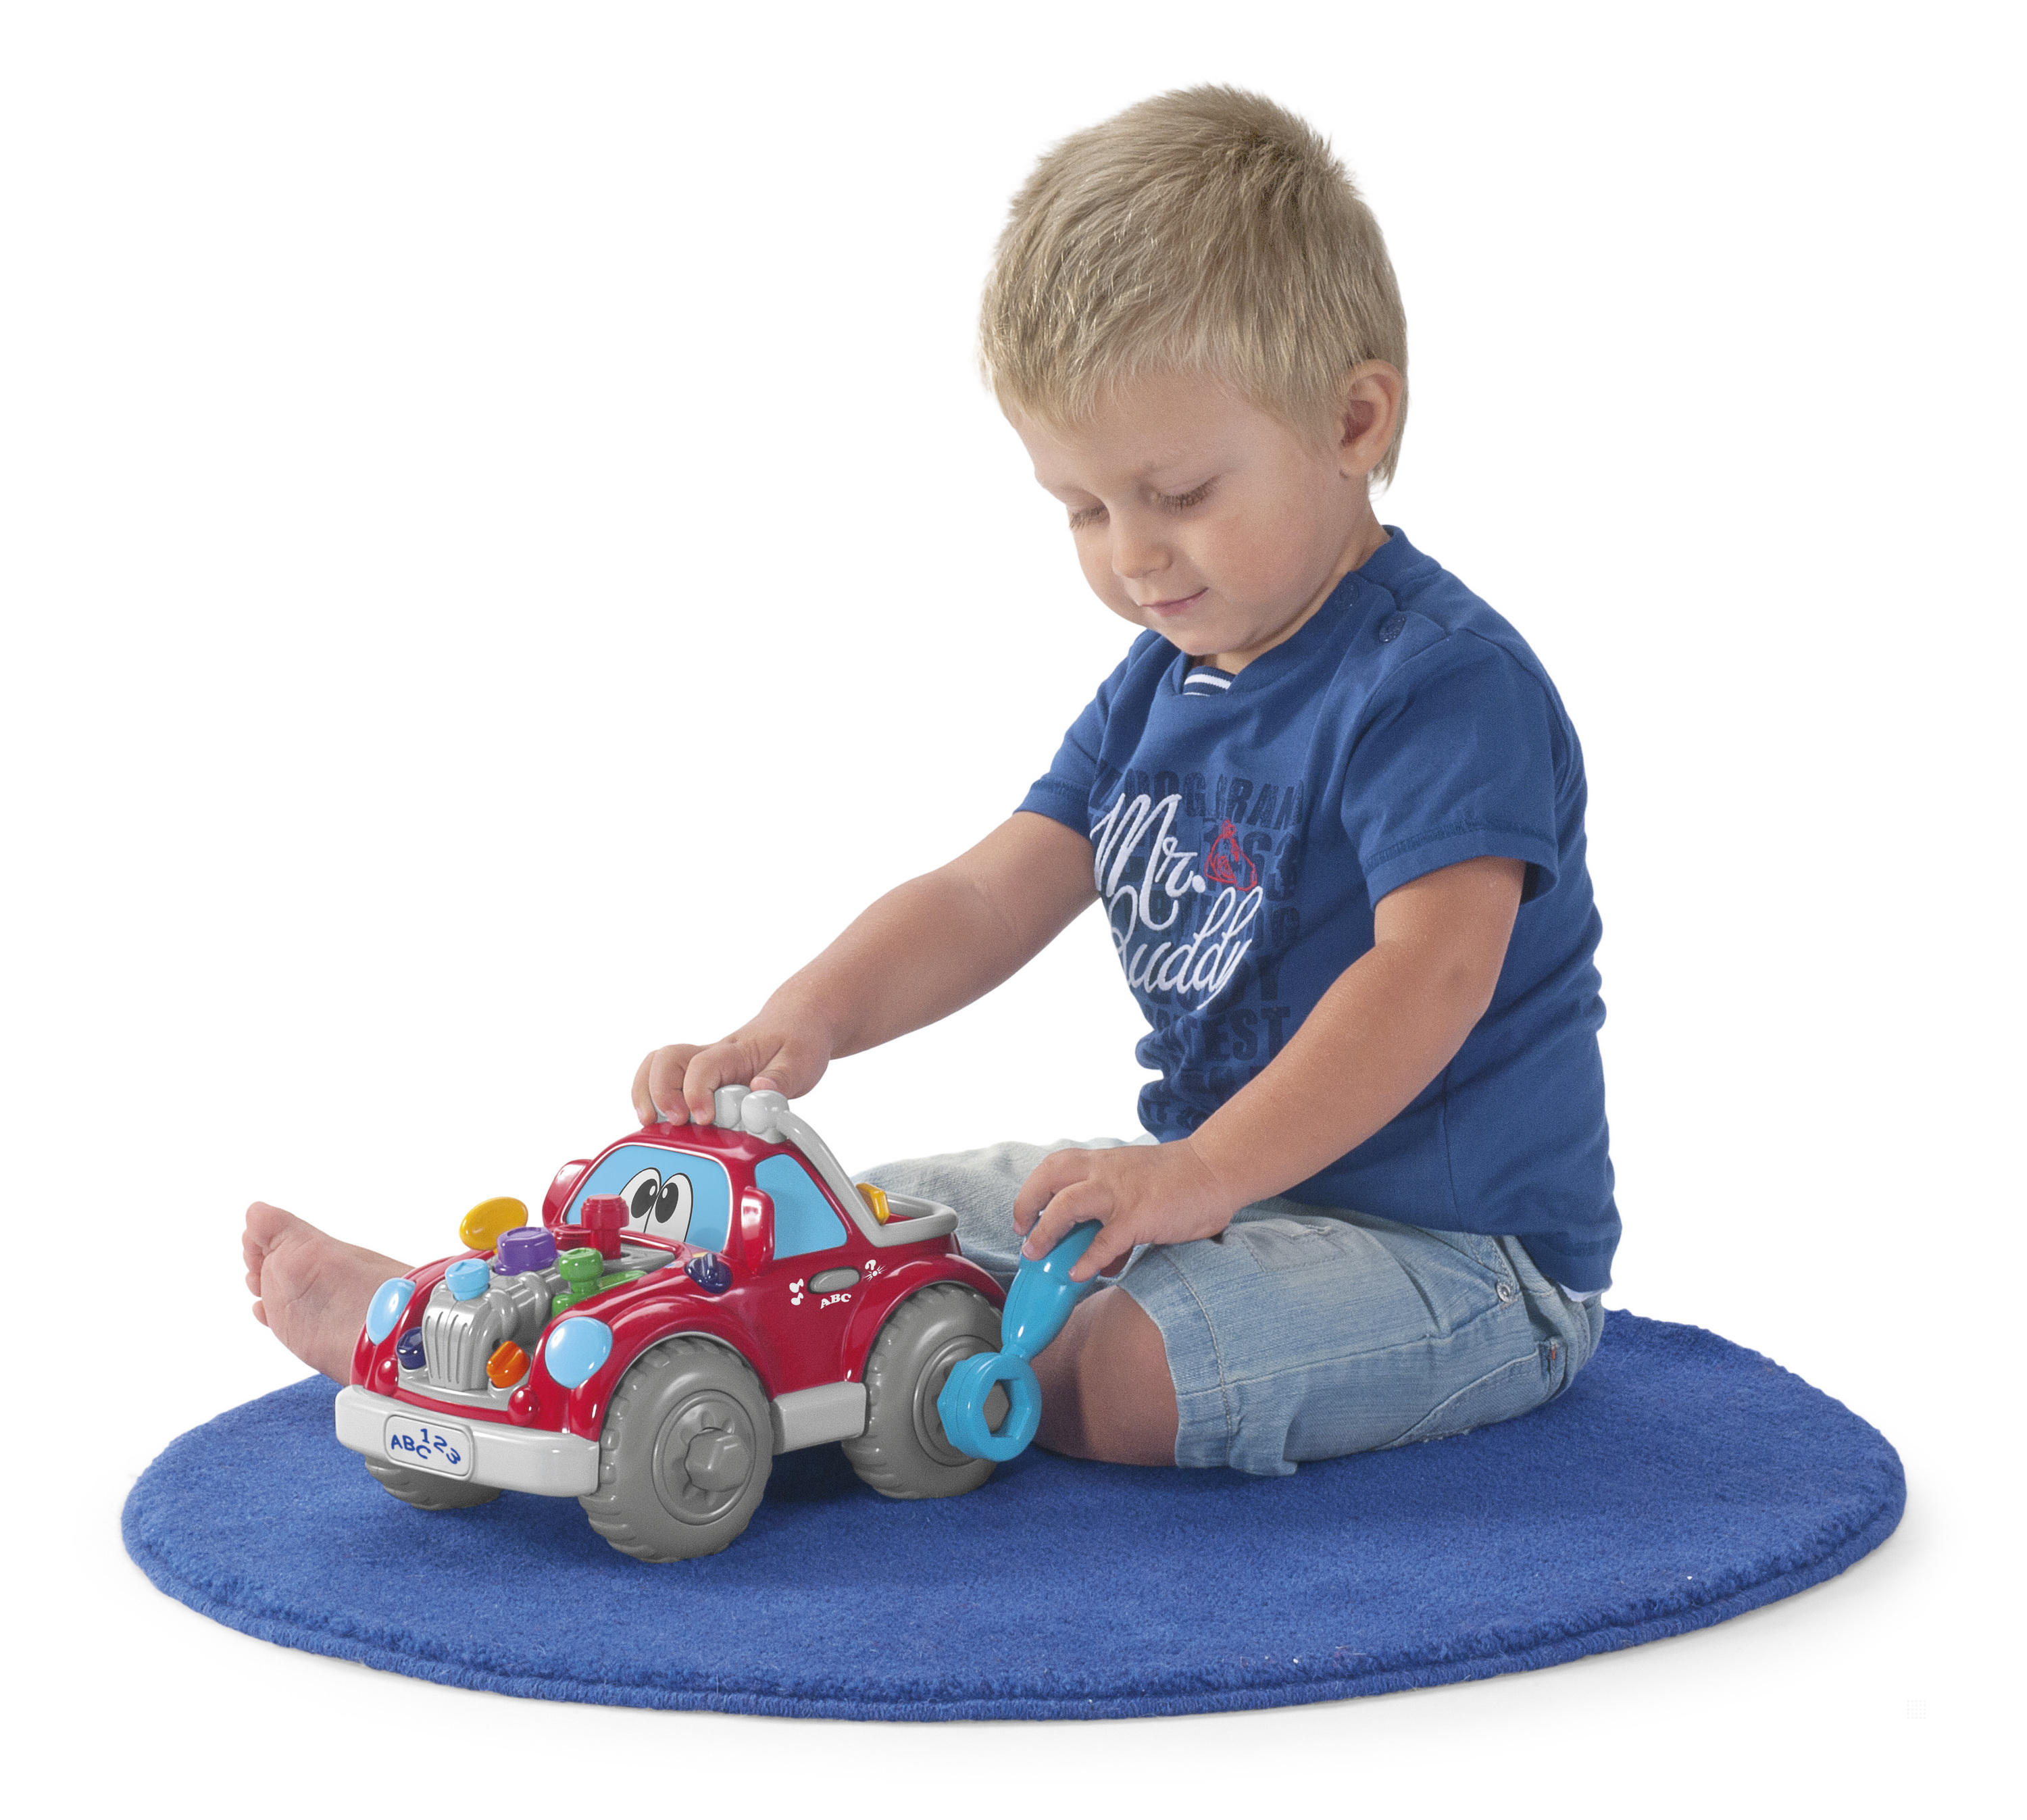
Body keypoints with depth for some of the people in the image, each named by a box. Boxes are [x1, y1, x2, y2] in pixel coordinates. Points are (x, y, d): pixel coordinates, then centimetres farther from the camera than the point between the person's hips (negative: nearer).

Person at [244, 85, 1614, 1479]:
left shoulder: (1445, 682, -18)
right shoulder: (1163, 685, 10)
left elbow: (1429, 975, -29)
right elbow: (993, 896, 3)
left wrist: (1202, 1171, -37)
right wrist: (805, 1020, -15)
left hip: (1455, 1253, -8)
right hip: (1220, 1192, 8)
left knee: (1102, 1372, -33)